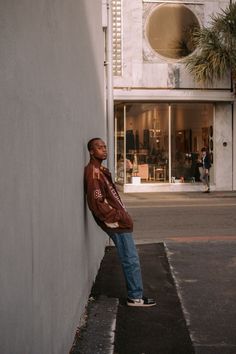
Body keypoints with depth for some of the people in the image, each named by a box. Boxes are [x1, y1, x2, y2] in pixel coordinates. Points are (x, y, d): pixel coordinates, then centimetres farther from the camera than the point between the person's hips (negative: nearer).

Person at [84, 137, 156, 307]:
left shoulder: (100, 170, 14)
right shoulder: (93, 173, -17)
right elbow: (97, 204, -22)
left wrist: (123, 215, 12)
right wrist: (120, 217, -17)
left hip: (119, 222, 10)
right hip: (117, 223, -10)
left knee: (130, 259, 15)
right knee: (131, 259, -4)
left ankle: (136, 294, 23)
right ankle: (135, 297, 5)